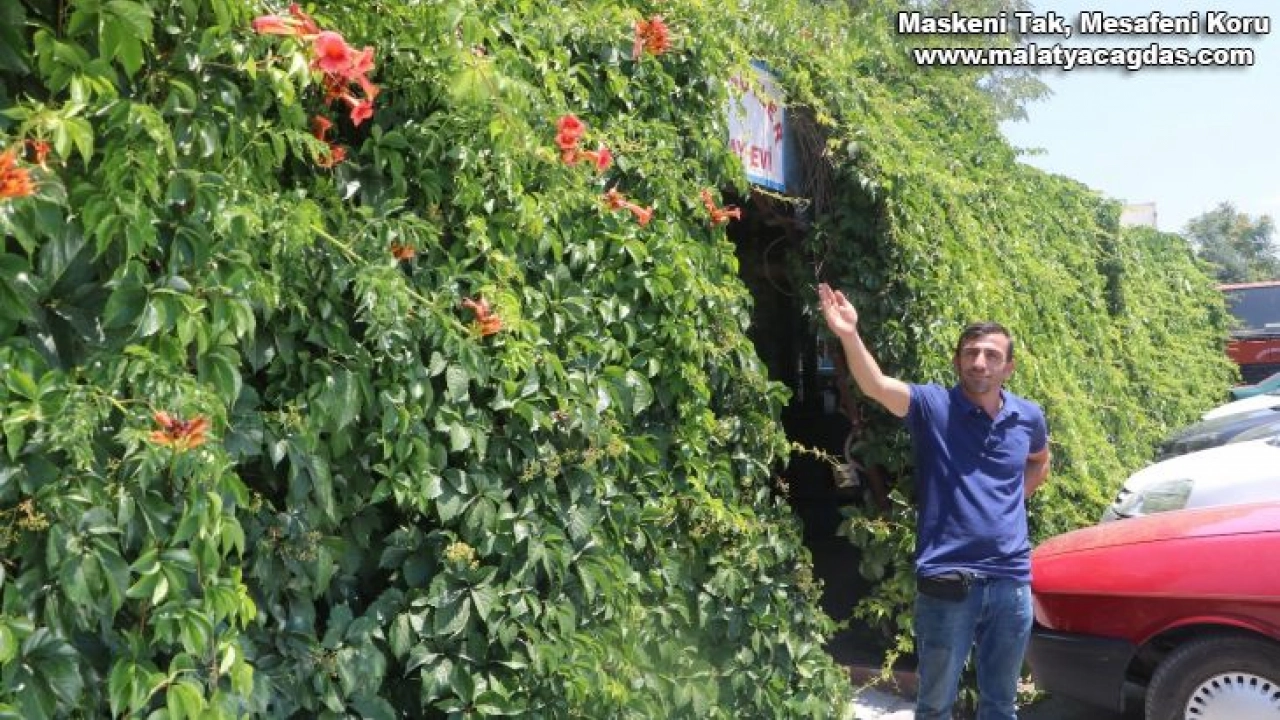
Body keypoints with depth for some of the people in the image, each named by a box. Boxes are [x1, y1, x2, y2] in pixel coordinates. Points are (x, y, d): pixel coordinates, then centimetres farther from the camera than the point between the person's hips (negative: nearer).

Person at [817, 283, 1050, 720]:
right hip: (947, 582, -4)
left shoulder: (1028, 417, 5)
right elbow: (875, 386, -27)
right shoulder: (933, 406, -8)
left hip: (1012, 581, 4)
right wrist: (849, 335, -43)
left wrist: (1011, 499, 10)